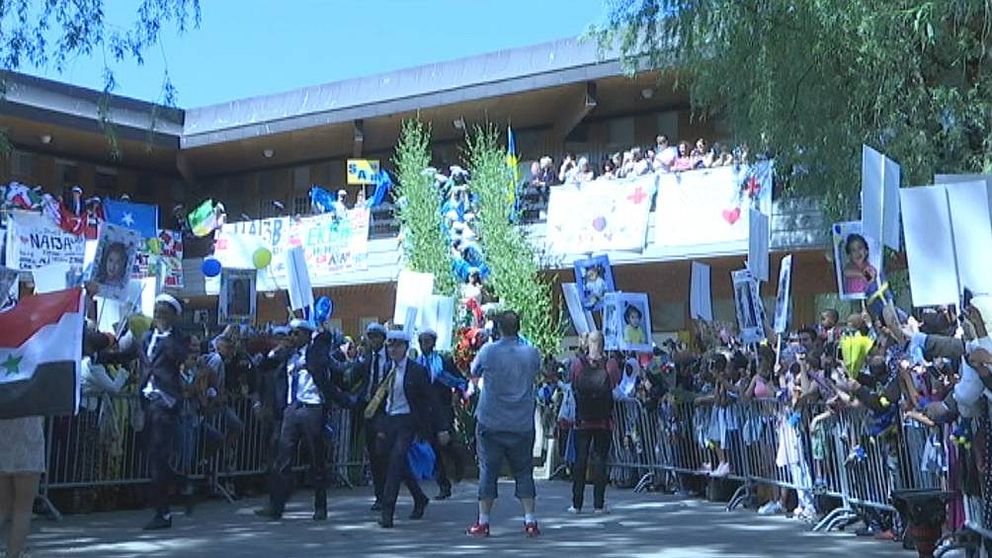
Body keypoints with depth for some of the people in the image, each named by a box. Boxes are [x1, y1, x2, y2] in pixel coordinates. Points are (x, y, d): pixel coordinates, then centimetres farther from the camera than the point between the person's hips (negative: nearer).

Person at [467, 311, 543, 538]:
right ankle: (530, 521, 6)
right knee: (524, 471, 10)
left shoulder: (488, 351, -9)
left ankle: (483, 522, 7)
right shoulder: (531, 353, -4)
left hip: (490, 424, -2)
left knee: (488, 471, 5)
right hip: (522, 424, 2)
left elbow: (474, 372, 6)